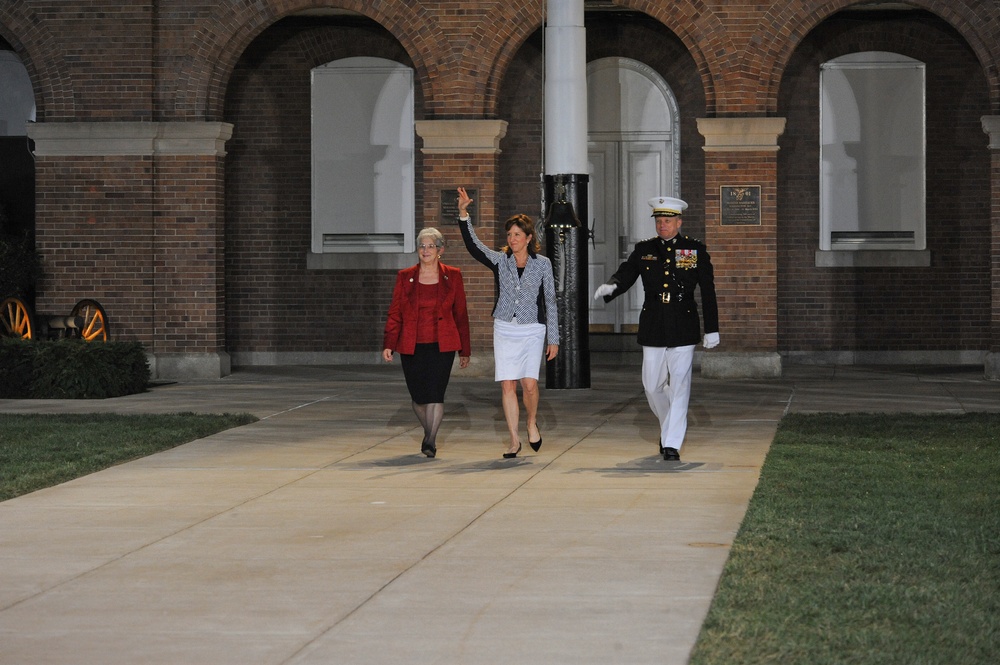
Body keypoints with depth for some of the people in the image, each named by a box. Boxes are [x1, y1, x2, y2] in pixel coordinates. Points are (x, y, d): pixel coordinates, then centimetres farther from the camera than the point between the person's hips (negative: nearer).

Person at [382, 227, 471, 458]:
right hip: (412, 347, 2)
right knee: (418, 396, 6)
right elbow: (395, 314, 5)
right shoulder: (405, 277, 6)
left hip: (441, 346, -2)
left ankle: (430, 441, -12)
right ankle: (429, 434, 28)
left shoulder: (452, 277, 4)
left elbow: (461, 315, 8)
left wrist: (465, 351, 8)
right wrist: (388, 345, -6)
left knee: (435, 393, -14)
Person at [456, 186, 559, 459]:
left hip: (532, 331, -2)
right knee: (507, 385, -3)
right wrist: (463, 215, -25)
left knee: (529, 383, -13)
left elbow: (550, 302, 3)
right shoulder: (500, 260, 4)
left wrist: (553, 338, 1)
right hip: (504, 329, 2)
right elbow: (474, 246, -12)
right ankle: (514, 439, 6)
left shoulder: (542, 264, 1)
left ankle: (532, 423, 16)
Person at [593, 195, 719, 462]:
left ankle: (672, 444, -2)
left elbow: (708, 292, 3)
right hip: (653, 327, 3)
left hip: (683, 328, -3)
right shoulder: (644, 250, 7)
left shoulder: (696, 250, 2)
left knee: (679, 386, -5)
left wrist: (712, 329, 1)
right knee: (652, 386, 8)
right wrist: (610, 287, -26)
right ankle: (669, 426, 34)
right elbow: (625, 275, -2)